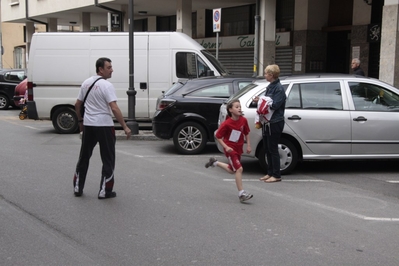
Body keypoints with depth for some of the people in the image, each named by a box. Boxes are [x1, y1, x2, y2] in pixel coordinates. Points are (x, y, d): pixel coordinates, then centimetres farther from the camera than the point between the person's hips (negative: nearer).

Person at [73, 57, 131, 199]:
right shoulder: (107, 85, -13)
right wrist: (125, 127, -19)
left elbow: (77, 105, 13)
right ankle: (105, 191, 8)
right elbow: (114, 109, -21)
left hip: (88, 125, 6)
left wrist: (80, 121, 26)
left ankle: (78, 188, 23)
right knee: (108, 159, 5)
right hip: (104, 126, -6)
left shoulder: (86, 83, 8)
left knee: (84, 157, 17)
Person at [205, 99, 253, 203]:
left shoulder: (243, 120, -5)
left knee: (232, 170, 20)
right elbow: (218, 136, -11)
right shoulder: (226, 124, -20)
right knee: (239, 169, -17)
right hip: (230, 149, -7)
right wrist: (226, 147, -20)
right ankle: (241, 194, -11)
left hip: (239, 149, 7)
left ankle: (215, 162, 40)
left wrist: (248, 145, 3)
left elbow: (246, 133, 10)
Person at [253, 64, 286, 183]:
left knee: (273, 149, -3)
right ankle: (270, 173, 23)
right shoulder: (270, 87, 14)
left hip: (275, 123, -9)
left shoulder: (279, 88, -13)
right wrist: (259, 100, -2)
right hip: (267, 122, 9)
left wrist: (260, 100, -13)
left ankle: (276, 175, 5)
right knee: (267, 149, 13)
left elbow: (274, 105, -20)